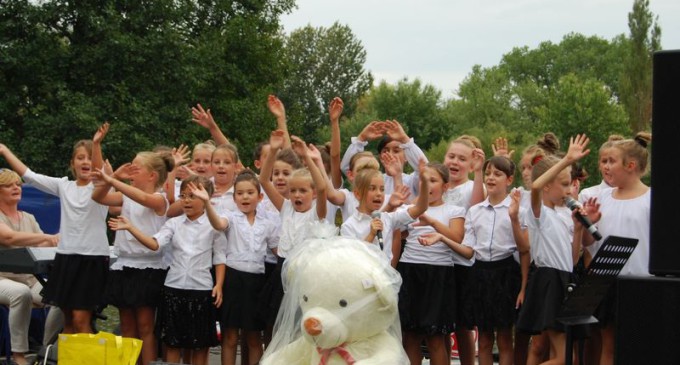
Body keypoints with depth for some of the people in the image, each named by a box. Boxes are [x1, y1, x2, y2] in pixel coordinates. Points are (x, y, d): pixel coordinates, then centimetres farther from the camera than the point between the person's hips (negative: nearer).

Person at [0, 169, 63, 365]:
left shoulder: (29, 218, 16)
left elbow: (42, 247, 4)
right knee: (21, 292, -39)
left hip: (30, 278, 6)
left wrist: (57, 242, -18)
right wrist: (47, 237, -35)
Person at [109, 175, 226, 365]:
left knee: (200, 343, 6)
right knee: (173, 341, 8)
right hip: (174, 287, 2)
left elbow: (219, 258, 1)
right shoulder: (174, 223, 3)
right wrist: (130, 228, -21)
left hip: (202, 289, -2)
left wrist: (219, 285, -7)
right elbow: (155, 243, -11)